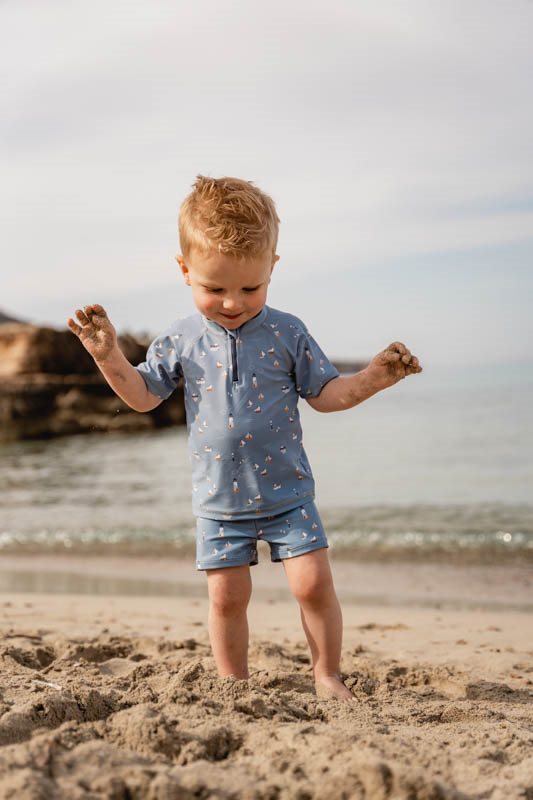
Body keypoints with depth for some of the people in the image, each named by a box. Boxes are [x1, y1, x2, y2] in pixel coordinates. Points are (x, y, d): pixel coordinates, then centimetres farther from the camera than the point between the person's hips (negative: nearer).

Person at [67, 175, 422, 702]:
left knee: (313, 582, -5)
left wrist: (374, 377, -16)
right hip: (218, 501, 1)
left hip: (287, 494, -1)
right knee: (226, 595, 5)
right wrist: (109, 358, -9)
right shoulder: (179, 342, -2)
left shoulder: (287, 334, -5)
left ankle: (327, 676, 15)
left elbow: (325, 394, 0)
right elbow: (144, 396, 5)